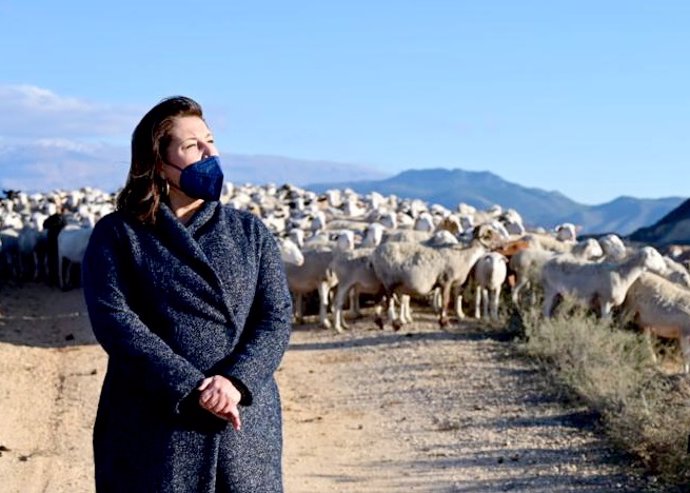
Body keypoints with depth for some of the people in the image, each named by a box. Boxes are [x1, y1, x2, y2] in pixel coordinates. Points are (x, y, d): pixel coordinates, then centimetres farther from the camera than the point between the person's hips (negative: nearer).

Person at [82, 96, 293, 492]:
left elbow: (277, 316, 3)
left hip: (246, 425, 3)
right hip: (155, 435, -2)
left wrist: (236, 380, -16)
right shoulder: (118, 235, 3)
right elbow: (114, 319, -9)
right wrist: (193, 388, -18)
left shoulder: (251, 232, 12)